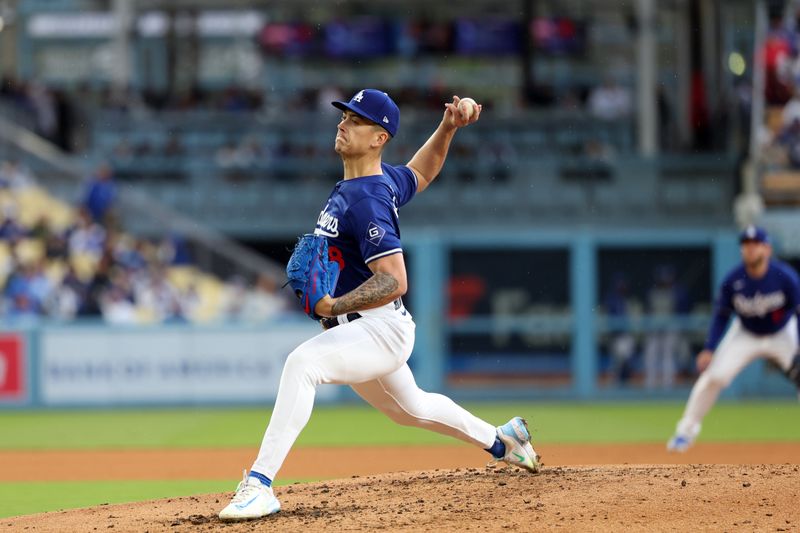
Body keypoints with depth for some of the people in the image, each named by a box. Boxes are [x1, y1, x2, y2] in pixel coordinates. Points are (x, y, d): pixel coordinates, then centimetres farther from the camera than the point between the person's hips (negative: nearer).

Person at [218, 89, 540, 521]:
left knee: (302, 363, -33)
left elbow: (394, 281, -28)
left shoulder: (367, 201, -22)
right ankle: (500, 439, 53)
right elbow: (421, 172, 28)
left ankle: (260, 484, -40)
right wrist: (446, 129, 10)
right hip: (357, 330, 11)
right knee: (409, 408, 30)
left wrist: (334, 307, -38)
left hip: (379, 328, -11)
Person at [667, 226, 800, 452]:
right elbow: (721, 316, -7)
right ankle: (686, 431, 2)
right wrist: (709, 349, -15)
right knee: (712, 377, -12)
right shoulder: (733, 281, -19)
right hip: (745, 335, 1)